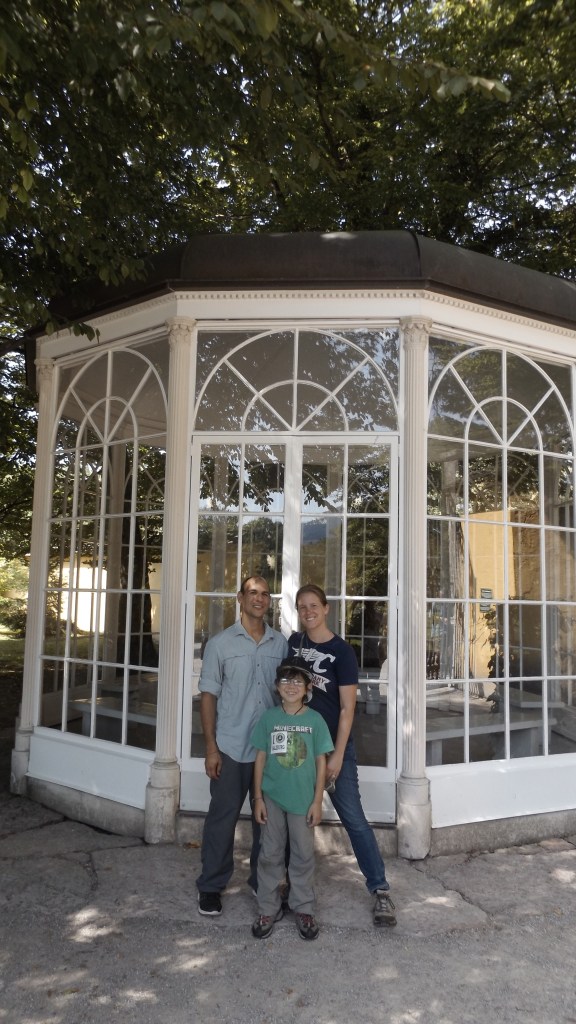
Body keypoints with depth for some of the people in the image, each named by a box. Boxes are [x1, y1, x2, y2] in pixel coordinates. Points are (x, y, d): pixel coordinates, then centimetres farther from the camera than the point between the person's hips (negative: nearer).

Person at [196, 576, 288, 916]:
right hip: (231, 748, -3)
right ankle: (211, 886, 23)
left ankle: (263, 880, 31)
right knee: (223, 818, 6)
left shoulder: (281, 644, 4)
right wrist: (211, 747, -8)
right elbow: (209, 695, -3)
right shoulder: (221, 643, -4)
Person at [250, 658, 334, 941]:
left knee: (303, 855, 10)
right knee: (270, 854, 10)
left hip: (303, 799, -1)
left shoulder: (315, 720, -6)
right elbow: (260, 759, 1)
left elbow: (321, 763, -2)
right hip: (272, 797, 1)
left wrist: (317, 802, -4)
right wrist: (258, 798, -1)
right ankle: (268, 909, 24)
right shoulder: (269, 718, -4)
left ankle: (303, 909, 25)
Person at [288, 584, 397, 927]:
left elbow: (347, 708, -11)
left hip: (333, 744, -5)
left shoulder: (342, 651, -11)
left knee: (354, 818, -3)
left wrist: (337, 755, -15)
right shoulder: (294, 642, 4)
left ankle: (381, 889, 7)